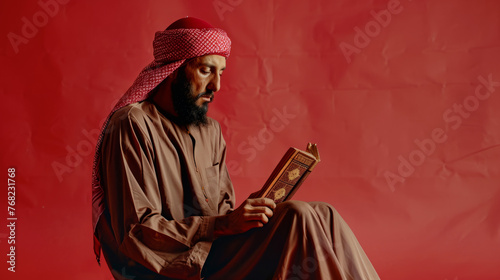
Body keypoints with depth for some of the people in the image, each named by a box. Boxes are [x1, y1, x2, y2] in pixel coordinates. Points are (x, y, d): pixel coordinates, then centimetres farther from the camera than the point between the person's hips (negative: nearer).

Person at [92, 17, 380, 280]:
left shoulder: (211, 131, 15)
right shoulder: (132, 126, -11)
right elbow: (136, 232, -17)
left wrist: (245, 217, -7)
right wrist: (223, 225, -24)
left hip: (212, 253, 8)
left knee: (321, 216, -11)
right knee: (298, 218, -23)